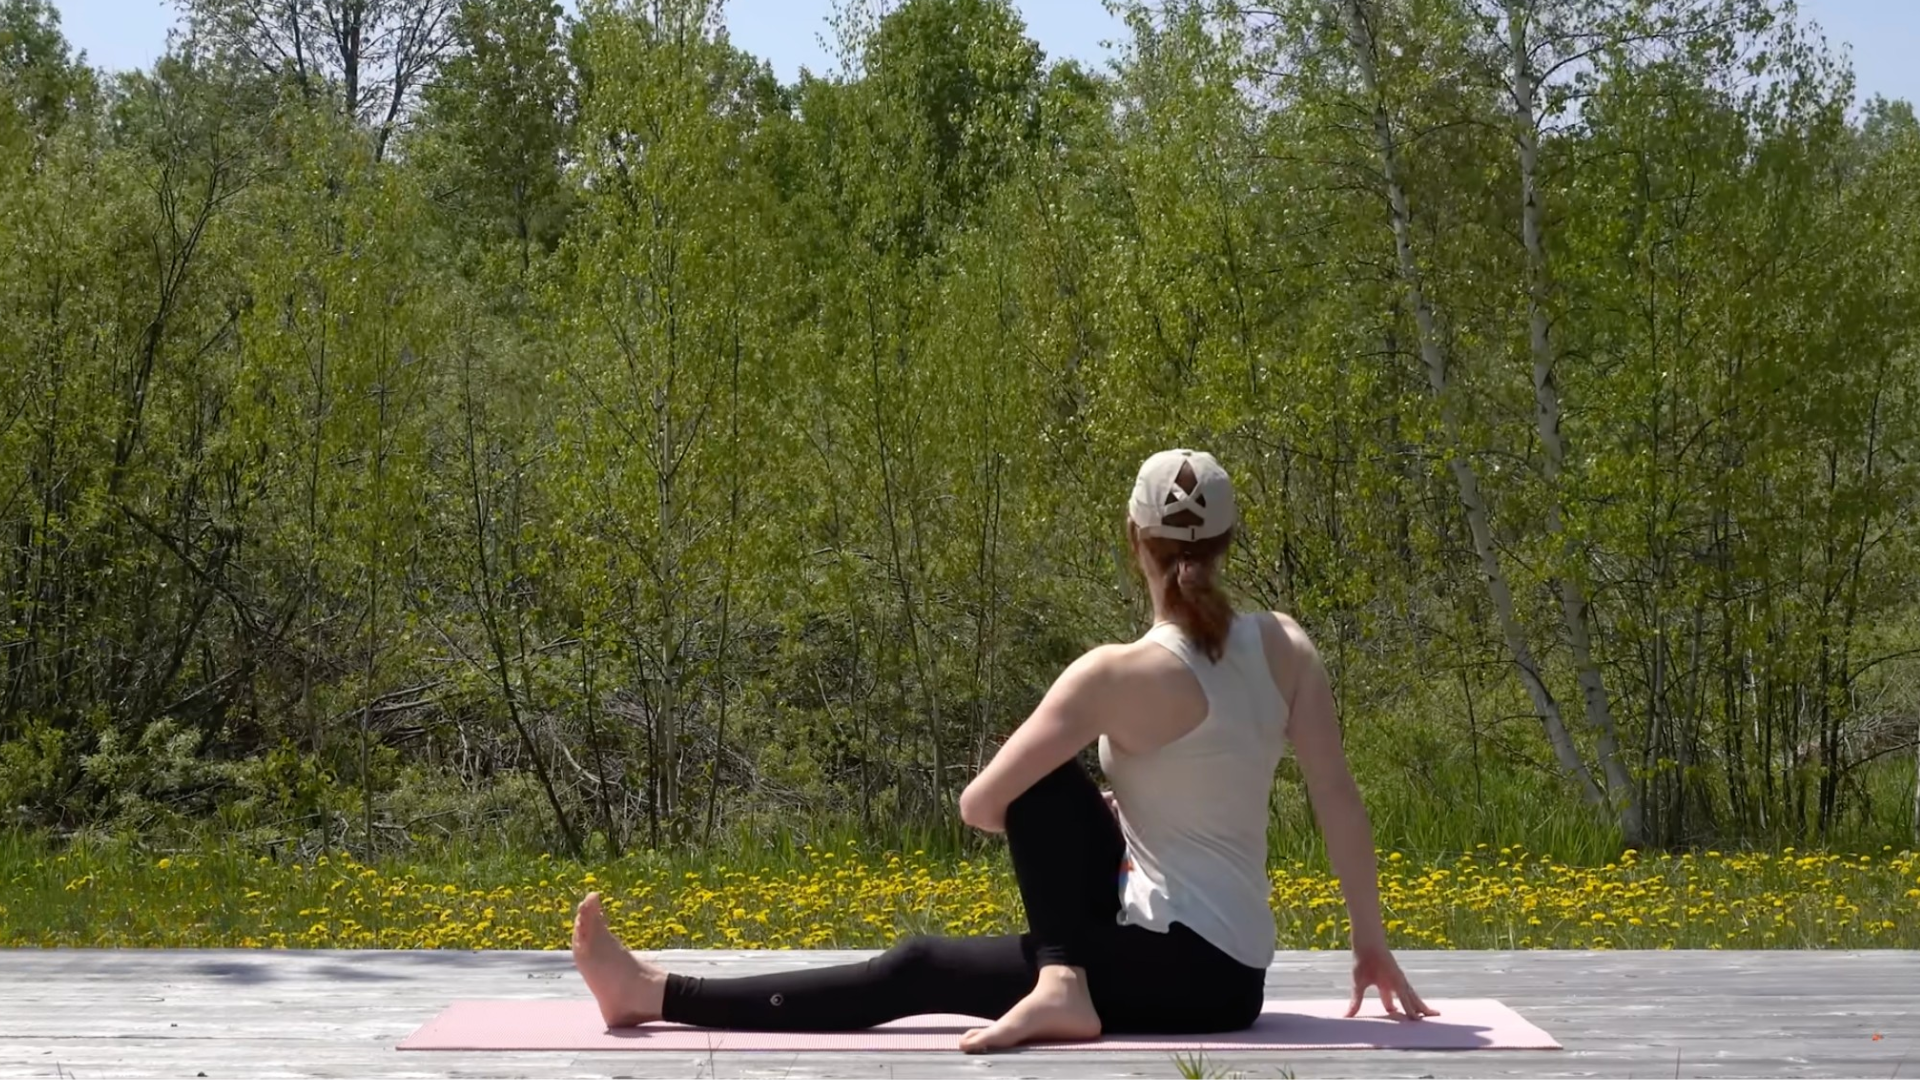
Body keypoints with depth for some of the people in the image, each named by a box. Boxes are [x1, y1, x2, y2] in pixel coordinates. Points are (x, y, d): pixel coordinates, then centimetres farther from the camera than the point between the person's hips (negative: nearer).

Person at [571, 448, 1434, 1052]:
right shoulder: (1287, 649, 0)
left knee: (917, 972, 2)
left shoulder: (1119, 674, -15)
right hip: (1233, 973, 7)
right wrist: (1371, 944, 9)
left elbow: (980, 807, -14)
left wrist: (1083, 821, 7)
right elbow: (1340, 803, 1)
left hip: (1178, 968, -7)